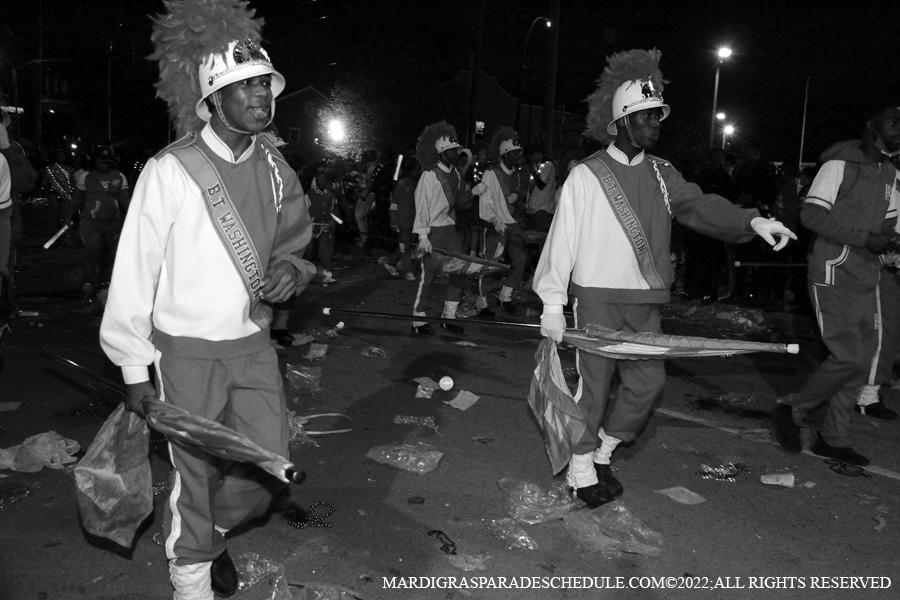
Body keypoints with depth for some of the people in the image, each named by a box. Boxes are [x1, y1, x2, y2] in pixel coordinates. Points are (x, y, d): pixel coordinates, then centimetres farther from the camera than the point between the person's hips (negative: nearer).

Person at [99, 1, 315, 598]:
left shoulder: (274, 166, 2)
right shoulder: (169, 172, -13)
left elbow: (295, 237, 16)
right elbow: (134, 273, -9)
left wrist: (291, 267, -8)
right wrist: (135, 369, -7)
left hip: (254, 342, 5)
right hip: (188, 349, -4)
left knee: (267, 470, 7)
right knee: (195, 476, 7)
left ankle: (212, 532, 40)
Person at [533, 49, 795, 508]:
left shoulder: (661, 174, 10)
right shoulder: (585, 176, -7)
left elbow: (698, 205, 0)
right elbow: (561, 239, -9)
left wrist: (751, 221, -17)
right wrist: (552, 302, -12)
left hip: (645, 302, 6)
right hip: (597, 300, -5)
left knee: (648, 382, 8)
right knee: (593, 385, 2)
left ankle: (602, 451, 29)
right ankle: (581, 470, 20)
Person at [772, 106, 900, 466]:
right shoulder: (840, 164, -6)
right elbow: (811, 214, -14)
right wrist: (864, 237, -18)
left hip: (867, 280, 8)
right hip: (833, 275, -8)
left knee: (863, 358, 6)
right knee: (849, 356, -14)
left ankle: (832, 439, 17)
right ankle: (791, 410, 7)